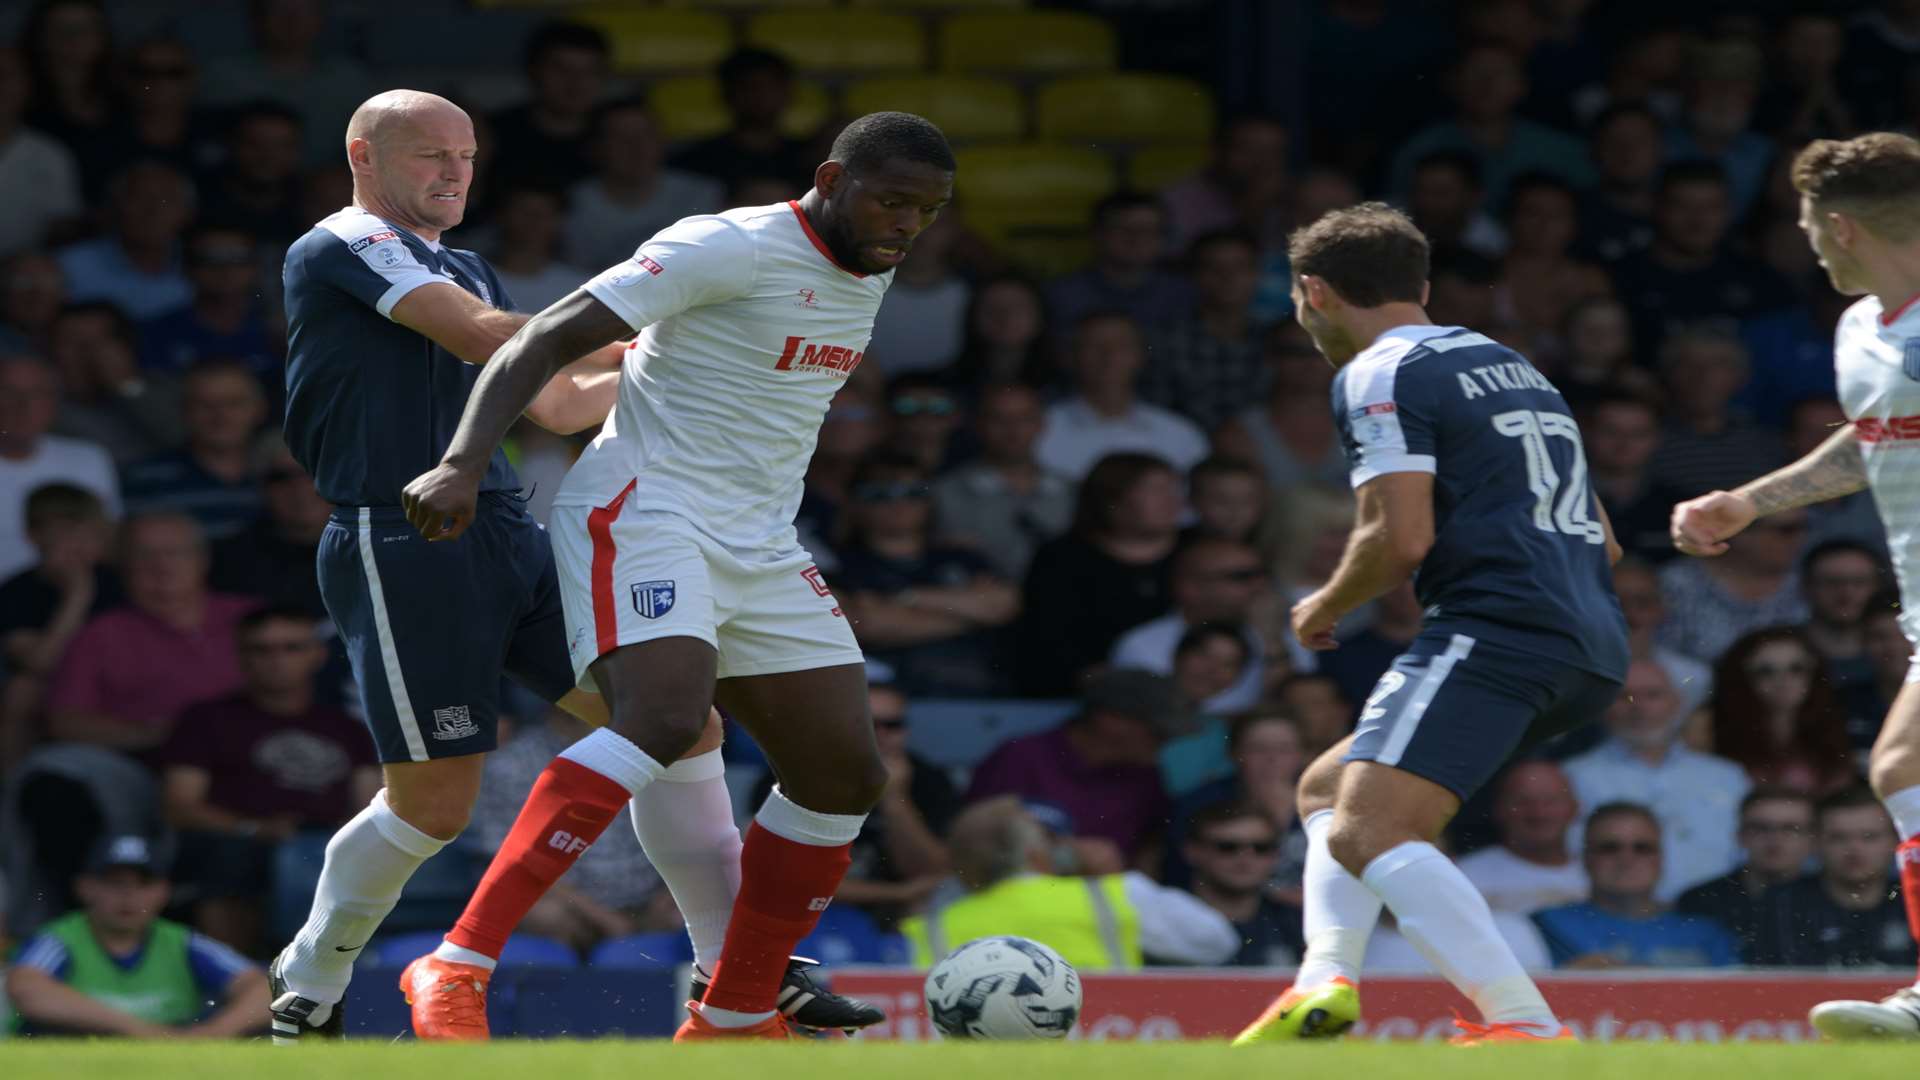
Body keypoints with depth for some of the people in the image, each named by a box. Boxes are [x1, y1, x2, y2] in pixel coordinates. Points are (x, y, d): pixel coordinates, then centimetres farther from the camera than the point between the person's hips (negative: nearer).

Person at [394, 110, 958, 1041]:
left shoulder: (870, 276, 12)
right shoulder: (732, 249, -14)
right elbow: (547, 341, -18)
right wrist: (463, 465, -29)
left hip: (759, 547, 9)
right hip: (644, 516, -9)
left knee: (845, 777, 5)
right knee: (665, 721, -31)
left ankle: (733, 1020, 18)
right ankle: (457, 964, -34)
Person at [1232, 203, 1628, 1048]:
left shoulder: (1380, 376, -1)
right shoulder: (1512, 366, 27)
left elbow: (1400, 537, -12)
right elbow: (1599, 540, 30)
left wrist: (1325, 609, 6)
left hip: (1495, 630, -10)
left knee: (1366, 833, -21)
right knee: (1328, 787, 21)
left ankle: (1526, 1027, -36)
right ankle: (1325, 983, 1)